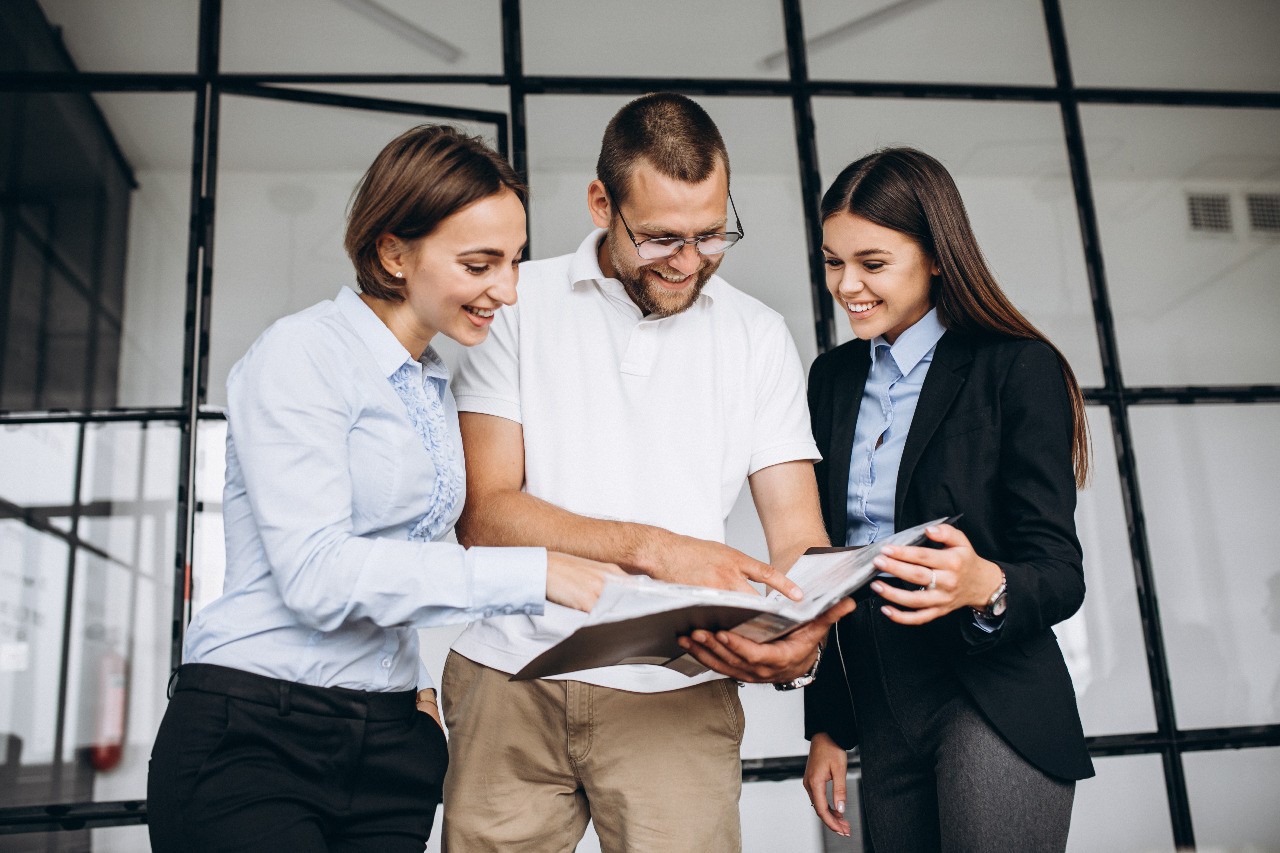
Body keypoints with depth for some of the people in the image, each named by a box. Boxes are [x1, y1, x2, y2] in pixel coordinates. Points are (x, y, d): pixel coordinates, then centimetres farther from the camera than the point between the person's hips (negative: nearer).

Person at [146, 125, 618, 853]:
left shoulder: (439, 386, 13)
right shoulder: (300, 354, -10)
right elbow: (317, 574, -20)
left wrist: (418, 684, 8)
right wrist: (531, 574, -22)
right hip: (252, 739, -6)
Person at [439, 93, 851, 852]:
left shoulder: (759, 336, 9)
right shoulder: (519, 305, 3)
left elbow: (799, 536, 3)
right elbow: (483, 513, -5)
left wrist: (805, 631, -20)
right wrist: (653, 548, -18)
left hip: (675, 695, 1)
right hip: (512, 677, 0)